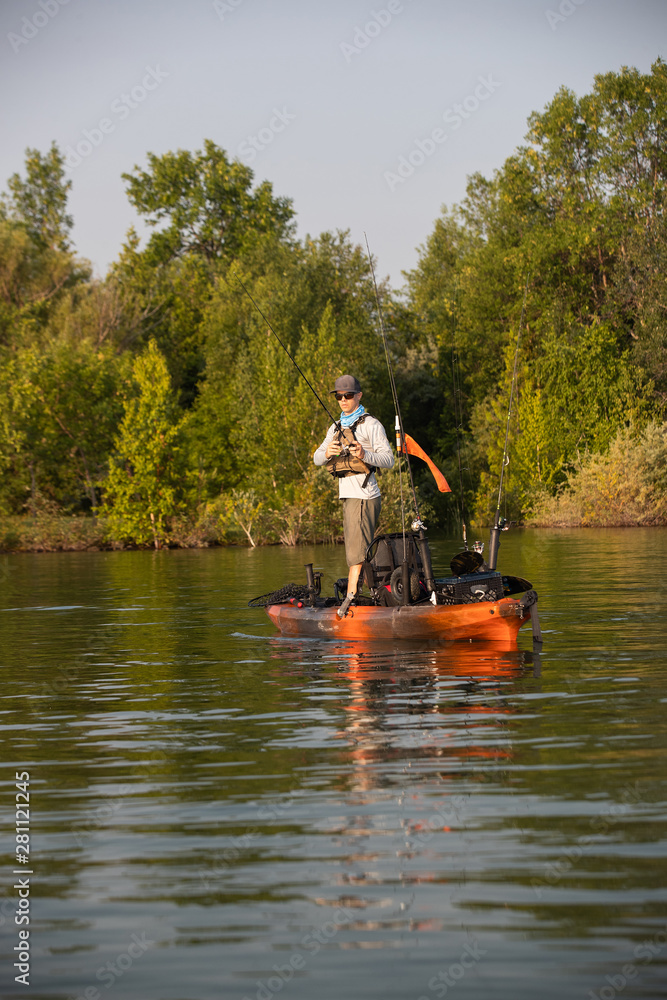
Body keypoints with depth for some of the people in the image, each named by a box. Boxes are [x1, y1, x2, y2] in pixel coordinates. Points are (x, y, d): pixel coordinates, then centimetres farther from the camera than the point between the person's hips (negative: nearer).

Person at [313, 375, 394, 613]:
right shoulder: (336, 428, 19)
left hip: (364, 497, -8)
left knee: (357, 552, -12)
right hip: (348, 496, 8)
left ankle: (351, 598, -16)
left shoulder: (370, 425, -5)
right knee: (359, 551, 9)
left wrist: (364, 455, -29)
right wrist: (327, 453, -11)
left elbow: (388, 459, -12)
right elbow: (317, 458, 12)